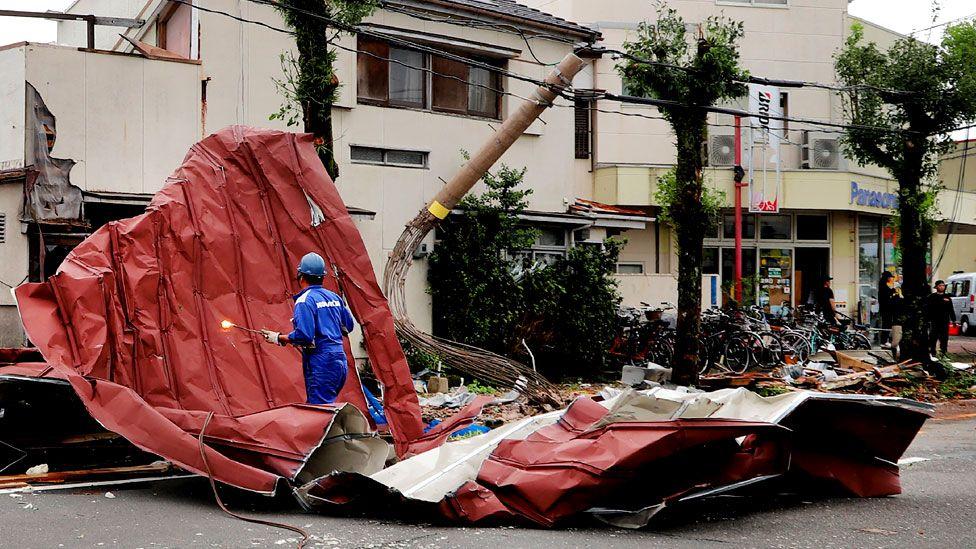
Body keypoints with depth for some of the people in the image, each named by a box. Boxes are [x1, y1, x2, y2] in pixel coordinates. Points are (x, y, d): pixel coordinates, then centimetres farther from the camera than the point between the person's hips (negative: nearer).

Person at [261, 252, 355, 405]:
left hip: (321, 364, -8)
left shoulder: (305, 300, -11)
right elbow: (348, 326, 21)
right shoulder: (334, 297, 13)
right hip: (340, 361, 8)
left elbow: (304, 335, -20)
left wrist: (279, 338, -7)